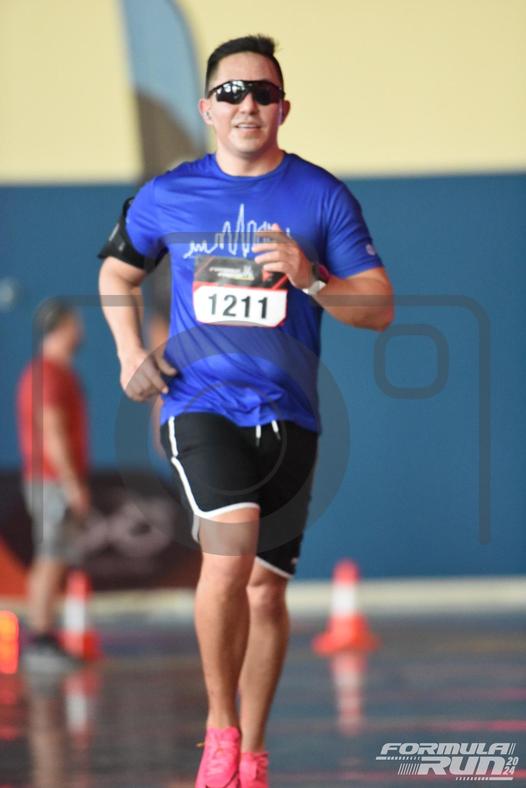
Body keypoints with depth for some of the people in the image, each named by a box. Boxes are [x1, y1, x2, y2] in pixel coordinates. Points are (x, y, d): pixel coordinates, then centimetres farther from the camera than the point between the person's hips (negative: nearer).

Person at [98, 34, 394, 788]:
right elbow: (116, 273, 22)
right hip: (199, 403, -1)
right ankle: (220, 727, -10)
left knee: (266, 585, 7)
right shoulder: (167, 196, 4)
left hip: (288, 414, 2)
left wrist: (308, 276, -17)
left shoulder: (322, 196, 1)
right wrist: (129, 352, 7)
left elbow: (380, 308, 0)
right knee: (230, 544, -25)